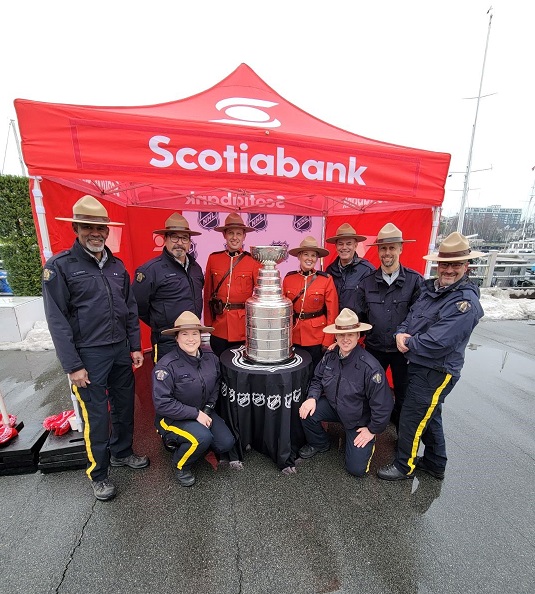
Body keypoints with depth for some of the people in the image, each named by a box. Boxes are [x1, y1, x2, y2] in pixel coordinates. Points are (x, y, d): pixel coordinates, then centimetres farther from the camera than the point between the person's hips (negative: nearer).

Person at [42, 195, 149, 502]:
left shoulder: (117, 265, 7)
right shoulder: (60, 266, -8)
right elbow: (57, 320, -10)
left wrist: (135, 346, 8)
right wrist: (73, 365, -12)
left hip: (121, 350, 5)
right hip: (89, 354, -5)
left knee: (124, 405, 17)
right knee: (96, 415, 7)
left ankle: (122, 452, 41)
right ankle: (98, 474, 30)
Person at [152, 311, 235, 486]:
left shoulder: (211, 359, -8)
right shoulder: (166, 365, -23)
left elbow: (216, 386, 6)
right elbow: (162, 403, -24)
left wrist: (207, 409, -7)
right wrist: (195, 414, -23)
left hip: (203, 412, 6)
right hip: (173, 418, -5)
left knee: (226, 444, -7)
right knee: (202, 438, -30)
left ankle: (185, 443, 20)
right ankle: (181, 467, 6)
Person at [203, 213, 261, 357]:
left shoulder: (254, 261, -6)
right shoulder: (213, 259, 1)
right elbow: (207, 293, 5)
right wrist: (208, 323, 4)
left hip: (244, 326, -2)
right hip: (219, 326, 2)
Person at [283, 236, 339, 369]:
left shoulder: (326, 280, -8)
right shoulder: (288, 278, -1)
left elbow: (332, 313, -6)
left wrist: (328, 341, -8)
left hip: (317, 338, -2)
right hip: (293, 337, 2)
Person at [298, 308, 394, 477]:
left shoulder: (370, 366, -30)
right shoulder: (330, 356, -13)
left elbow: (383, 404, -21)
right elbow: (317, 379, 3)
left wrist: (373, 430, -10)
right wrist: (312, 397, -15)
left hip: (359, 420, -4)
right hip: (333, 406, 4)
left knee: (357, 468, -6)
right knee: (306, 412, -20)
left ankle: (368, 441, 28)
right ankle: (319, 444, 12)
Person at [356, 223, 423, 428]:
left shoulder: (415, 280, -9)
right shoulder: (367, 282, -2)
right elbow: (361, 316, 3)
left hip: (403, 349, -1)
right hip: (374, 348, 2)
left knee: (403, 396, 16)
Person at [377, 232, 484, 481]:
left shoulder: (465, 302, -22)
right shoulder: (430, 287, 4)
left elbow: (437, 343, -28)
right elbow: (411, 316, 9)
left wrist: (407, 342, -14)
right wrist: (401, 333, -12)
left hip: (437, 372, -8)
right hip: (419, 365, 8)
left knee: (411, 419, 6)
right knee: (428, 416, 24)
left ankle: (404, 466, 30)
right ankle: (435, 464, 46)